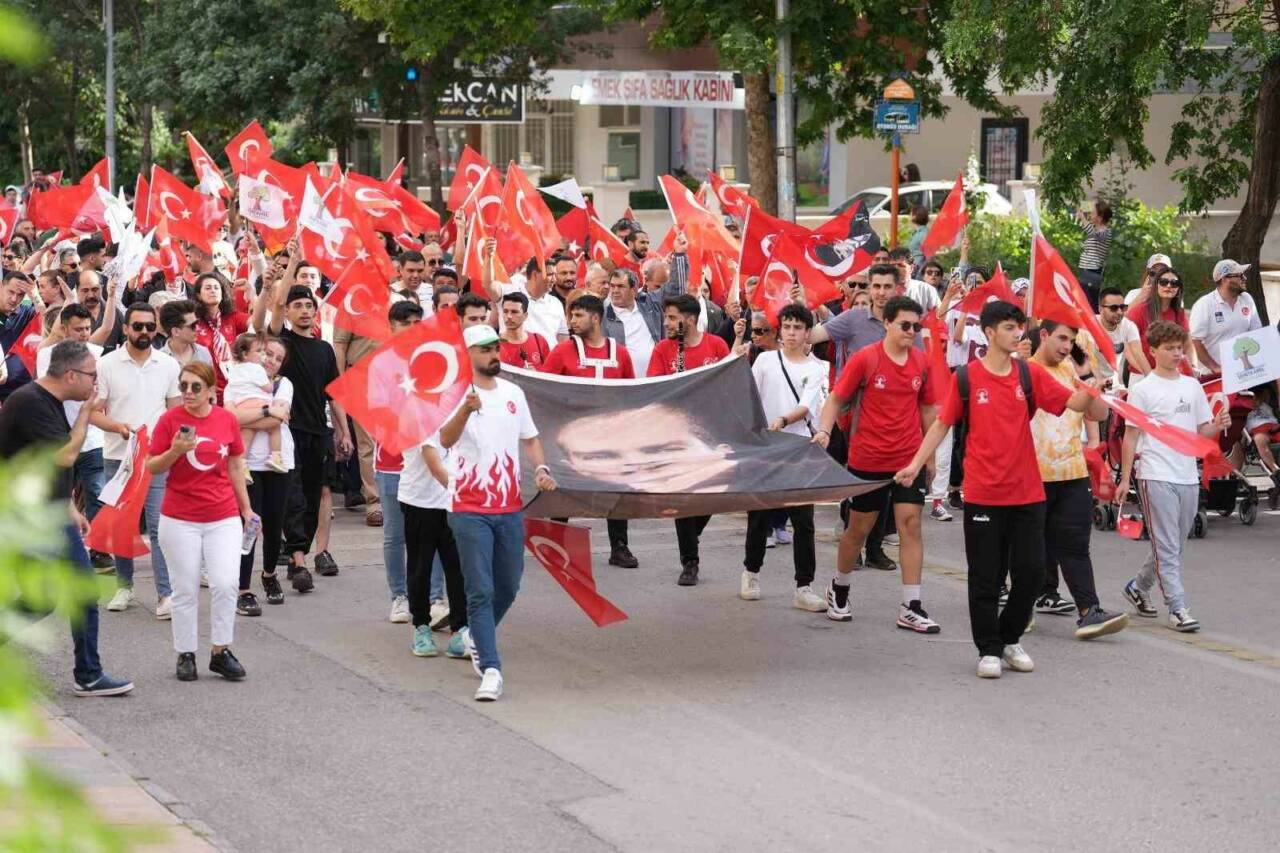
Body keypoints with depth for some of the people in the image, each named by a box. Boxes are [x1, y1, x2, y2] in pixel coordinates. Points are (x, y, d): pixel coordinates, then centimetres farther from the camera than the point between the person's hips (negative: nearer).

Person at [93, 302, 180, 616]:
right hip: (117, 457, 0)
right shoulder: (107, 364, -1)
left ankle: (165, 594, -11)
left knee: (159, 526, -9)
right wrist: (120, 427, -19)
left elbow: (176, 411, 10)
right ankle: (124, 586, 22)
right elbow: (94, 412, -1)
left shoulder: (168, 365, 5)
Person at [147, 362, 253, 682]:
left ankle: (221, 652, 7)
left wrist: (246, 508, 15)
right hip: (180, 520, -2)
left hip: (224, 517, 2)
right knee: (186, 590, 4)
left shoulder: (227, 419, 3)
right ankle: (186, 655, 14)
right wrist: (174, 452, -20)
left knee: (226, 584, -6)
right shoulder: (169, 420, -5)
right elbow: (152, 466, -1)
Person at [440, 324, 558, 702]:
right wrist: (466, 408, -44)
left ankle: (477, 638, 39)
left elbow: (529, 438, 20)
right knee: (481, 591, -8)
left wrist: (541, 468, 0)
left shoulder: (513, 393, 10)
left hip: (510, 508, 6)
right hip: (470, 510, -6)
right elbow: (445, 440, -25)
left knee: (508, 587, 15)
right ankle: (490, 670, -9)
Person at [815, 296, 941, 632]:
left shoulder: (921, 362, 2)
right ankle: (838, 589, 33)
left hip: (910, 459, 2)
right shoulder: (865, 359, -8)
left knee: (911, 524, -5)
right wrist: (824, 430, -19)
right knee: (859, 528, 9)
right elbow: (836, 398, -4)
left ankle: (911, 608, -5)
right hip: (868, 459, -2)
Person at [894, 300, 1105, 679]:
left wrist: (1090, 390, -23)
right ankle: (988, 650, 12)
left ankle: (1009, 638, 23)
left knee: (1031, 570, 3)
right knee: (985, 576, 2)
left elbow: (1073, 403, -1)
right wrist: (915, 464, -2)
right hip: (983, 493, -2)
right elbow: (942, 424, 4)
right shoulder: (966, 378, -2)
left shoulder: (1030, 374, 3)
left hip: (1027, 492, 2)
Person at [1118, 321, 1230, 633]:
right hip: (1156, 477, -6)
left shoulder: (1192, 386, 12)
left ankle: (1138, 587, 32)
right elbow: (1131, 437, -1)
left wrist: (1217, 426, -8)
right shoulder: (1143, 390, -2)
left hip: (1188, 477, 6)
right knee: (1167, 548, -6)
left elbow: (1202, 431, 15)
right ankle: (1177, 608, -6)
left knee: (1173, 546, 13)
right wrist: (1125, 479, -5)